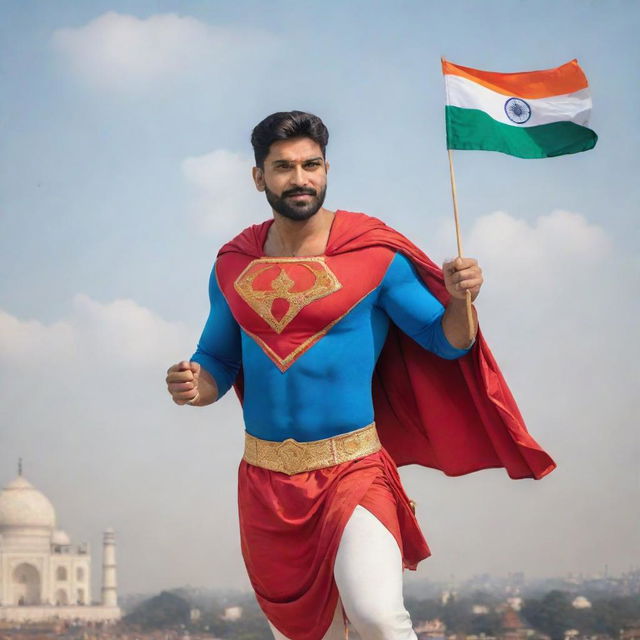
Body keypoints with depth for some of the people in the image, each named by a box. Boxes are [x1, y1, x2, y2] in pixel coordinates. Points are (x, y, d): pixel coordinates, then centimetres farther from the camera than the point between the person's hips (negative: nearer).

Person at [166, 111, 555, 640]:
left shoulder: (375, 253, -6)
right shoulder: (233, 265, 5)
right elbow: (218, 362, 14)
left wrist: (460, 299, -22)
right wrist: (196, 387, -8)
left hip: (352, 467, -4)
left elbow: (448, 343, -1)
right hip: (265, 477, 4)